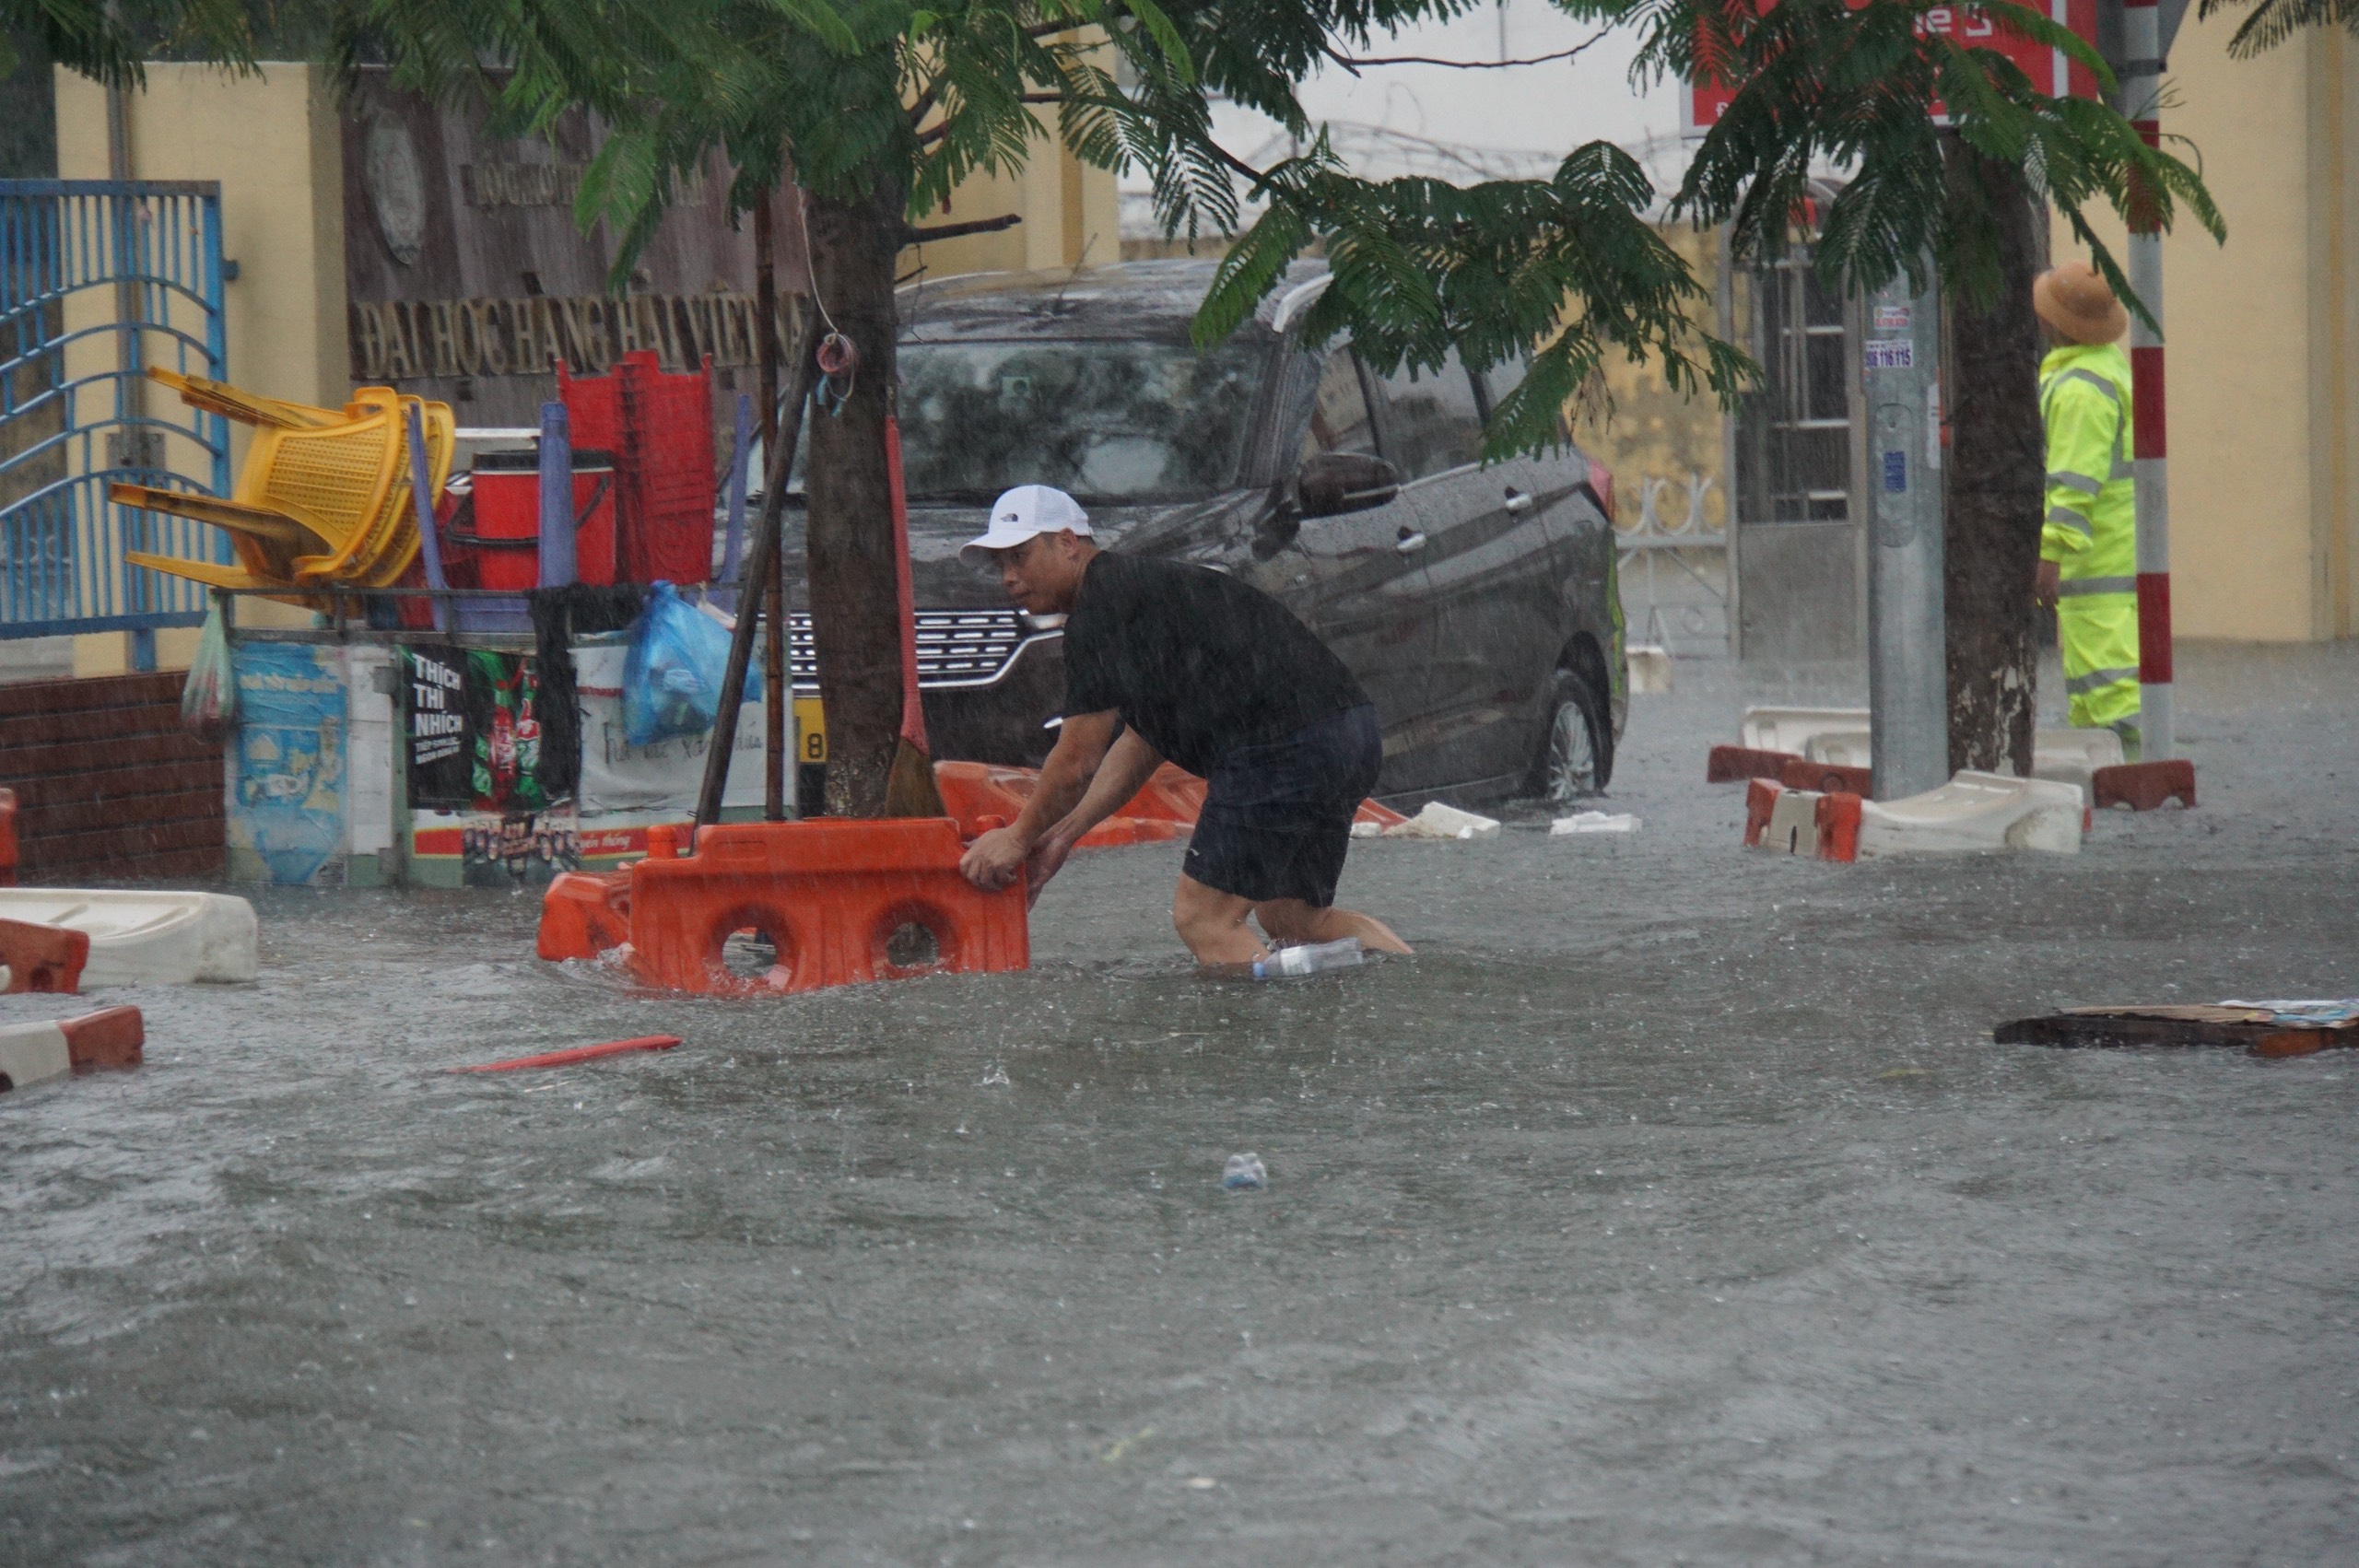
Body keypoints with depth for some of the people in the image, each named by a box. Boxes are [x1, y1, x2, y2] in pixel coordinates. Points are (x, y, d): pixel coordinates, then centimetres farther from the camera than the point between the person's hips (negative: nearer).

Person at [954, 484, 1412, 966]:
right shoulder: (1139, 586, 25)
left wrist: (1019, 838, 9)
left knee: (1202, 920, -5)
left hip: (1281, 746, -10)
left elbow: (1076, 763, -6)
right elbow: (1142, 741, 27)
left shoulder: (1101, 610, -8)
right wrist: (1063, 835, 27)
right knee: (1292, 920, 20)